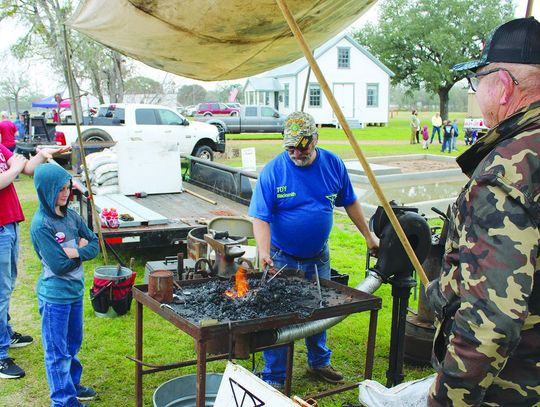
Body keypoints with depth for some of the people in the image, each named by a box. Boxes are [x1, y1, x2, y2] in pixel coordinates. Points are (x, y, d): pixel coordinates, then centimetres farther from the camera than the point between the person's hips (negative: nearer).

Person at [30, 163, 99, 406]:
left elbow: (94, 245, 2)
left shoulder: (71, 216, 1)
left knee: (73, 343, 23)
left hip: (75, 290, 7)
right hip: (55, 296, -7)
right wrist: (81, 249, -10)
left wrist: (76, 251, -16)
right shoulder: (41, 225, -20)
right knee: (58, 351, 6)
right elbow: (59, 265, -23)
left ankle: (72, 384, 41)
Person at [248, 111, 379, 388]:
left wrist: (368, 236, 10)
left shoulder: (333, 164, -5)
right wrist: (264, 252, -34)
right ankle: (273, 379, 18)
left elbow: (349, 202, 7)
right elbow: (260, 218, -20)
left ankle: (319, 362, 41)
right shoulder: (272, 171, -17)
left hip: (319, 257, 4)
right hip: (282, 259, -4)